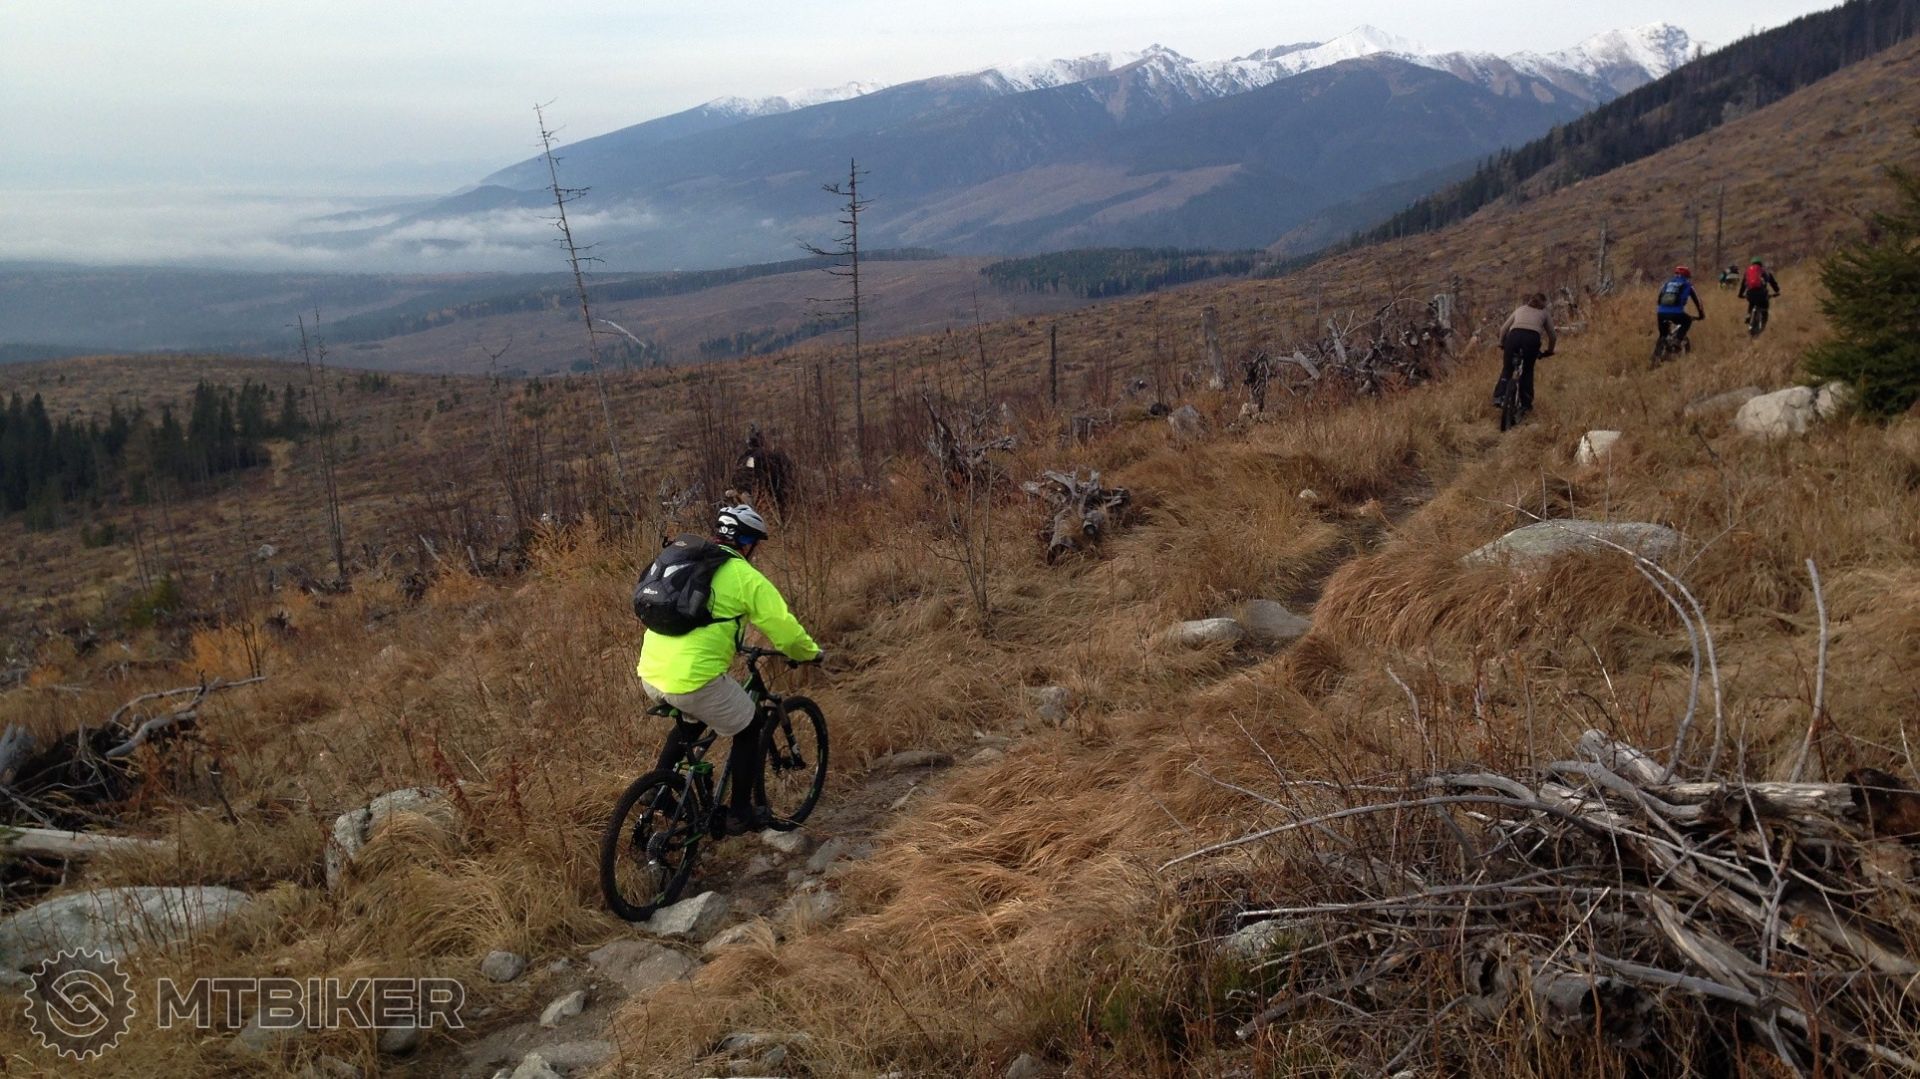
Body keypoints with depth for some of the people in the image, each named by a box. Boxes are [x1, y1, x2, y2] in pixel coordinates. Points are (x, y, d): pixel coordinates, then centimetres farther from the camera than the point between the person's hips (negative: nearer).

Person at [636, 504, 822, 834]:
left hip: (650, 672, 7)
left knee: (691, 720, 35)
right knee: (750, 728, 16)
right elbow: (784, 628, -2)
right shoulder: (746, 578, -3)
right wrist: (812, 654, 17)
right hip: (694, 678, -7)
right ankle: (740, 814, 20)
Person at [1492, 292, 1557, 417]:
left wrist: (1502, 345, 37)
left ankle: (1499, 396, -2)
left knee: (1507, 369, 16)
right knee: (1527, 371, 17)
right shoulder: (1543, 313, 29)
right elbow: (1552, 337, 29)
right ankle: (1526, 404, 13)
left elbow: (1503, 329, 25)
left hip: (1514, 335, 1)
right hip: (1533, 338, 0)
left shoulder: (1520, 309, 32)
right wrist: (1549, 351, 44)